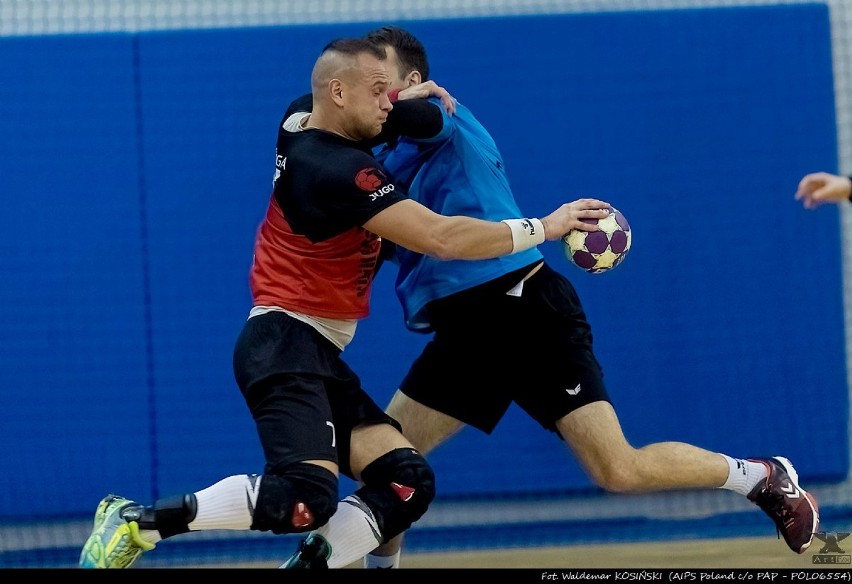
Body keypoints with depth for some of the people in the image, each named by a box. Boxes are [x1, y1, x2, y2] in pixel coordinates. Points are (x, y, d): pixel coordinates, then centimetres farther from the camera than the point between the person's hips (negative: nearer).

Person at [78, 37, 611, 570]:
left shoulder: (299, 127, 9)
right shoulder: (337, 168, -18)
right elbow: (442, 238, -20)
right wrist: (543, 227, -11)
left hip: (317, 355, 11)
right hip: (286, 346, -11)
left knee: (408, 484, -1)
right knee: (306, 497, -28)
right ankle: (136, 522, -17)